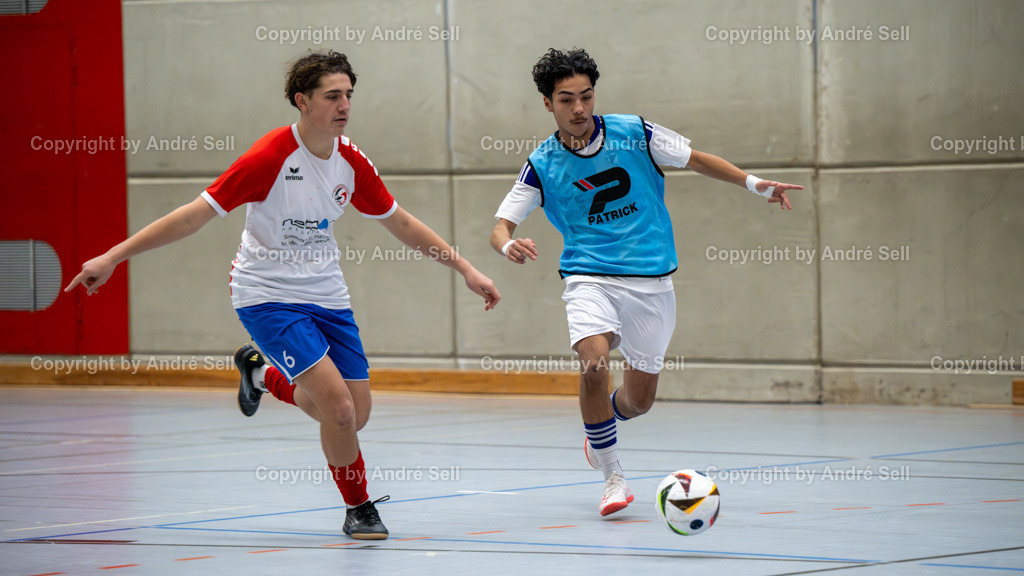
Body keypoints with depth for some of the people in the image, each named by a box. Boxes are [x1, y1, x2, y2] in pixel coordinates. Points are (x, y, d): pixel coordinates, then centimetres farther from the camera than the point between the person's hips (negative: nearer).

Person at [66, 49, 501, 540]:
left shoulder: (352, 163, -3)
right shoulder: (271, 156, -21)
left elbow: (400, 223, 12)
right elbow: (198, 213, -19)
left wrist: (466, 269, 10)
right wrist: (112, 257, -22)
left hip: (326, 295, 6)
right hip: (268, 294, -6)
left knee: (355, 416, 5)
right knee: (338, 403, -20)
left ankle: (264, 373, 33)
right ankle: (359, 509, 4)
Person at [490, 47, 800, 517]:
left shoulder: (634, 133, -2)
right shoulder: (542, 165, -2)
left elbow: (698, 161, 8)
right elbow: (501, 227, -3)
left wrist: (754, 183, -3)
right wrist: (508, 245, -27)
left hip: (651, 279, 1)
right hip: (590, 278, -1)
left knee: (639, 400, 6)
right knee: (593, 363, -30)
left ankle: (599, 427, 45)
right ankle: (612, 477, -12)